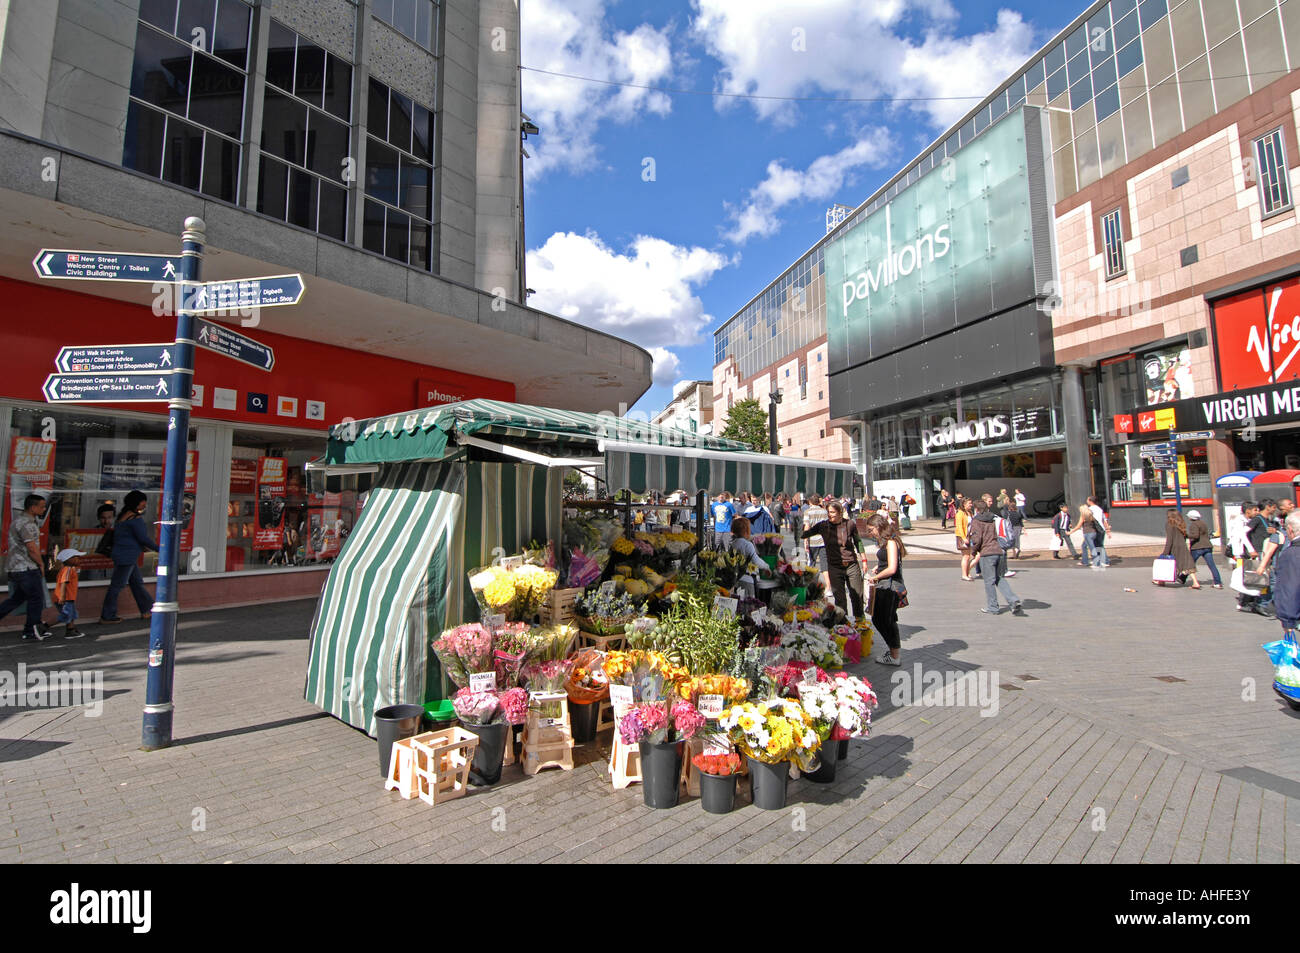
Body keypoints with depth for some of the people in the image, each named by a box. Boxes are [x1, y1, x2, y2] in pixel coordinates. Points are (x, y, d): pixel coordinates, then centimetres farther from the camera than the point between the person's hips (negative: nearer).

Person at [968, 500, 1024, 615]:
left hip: (986, 554, -6)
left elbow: (977, 538, -12)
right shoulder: (994, 519, 15)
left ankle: (993, 608, 10)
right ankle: (1014, 600, 0)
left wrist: (974, 550, 3)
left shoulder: (976, 521, -3)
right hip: (999, 551, 6)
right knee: (1000, 579, 17)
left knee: (989, 581, 3)